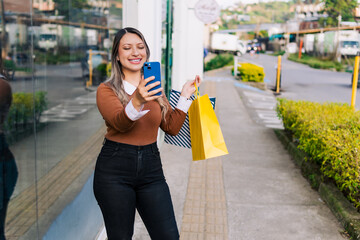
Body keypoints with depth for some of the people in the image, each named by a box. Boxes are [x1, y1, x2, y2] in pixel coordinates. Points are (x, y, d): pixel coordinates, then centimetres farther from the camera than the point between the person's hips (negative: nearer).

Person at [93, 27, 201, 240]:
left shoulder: (153, 87, 12)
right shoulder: (107, 90, -3)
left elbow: (172, 128, 11)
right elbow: (120, 122, -22)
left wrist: (185, 96, 4)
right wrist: (136, 102, -41)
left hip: (151, 167, 4)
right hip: (115, 169, -3)